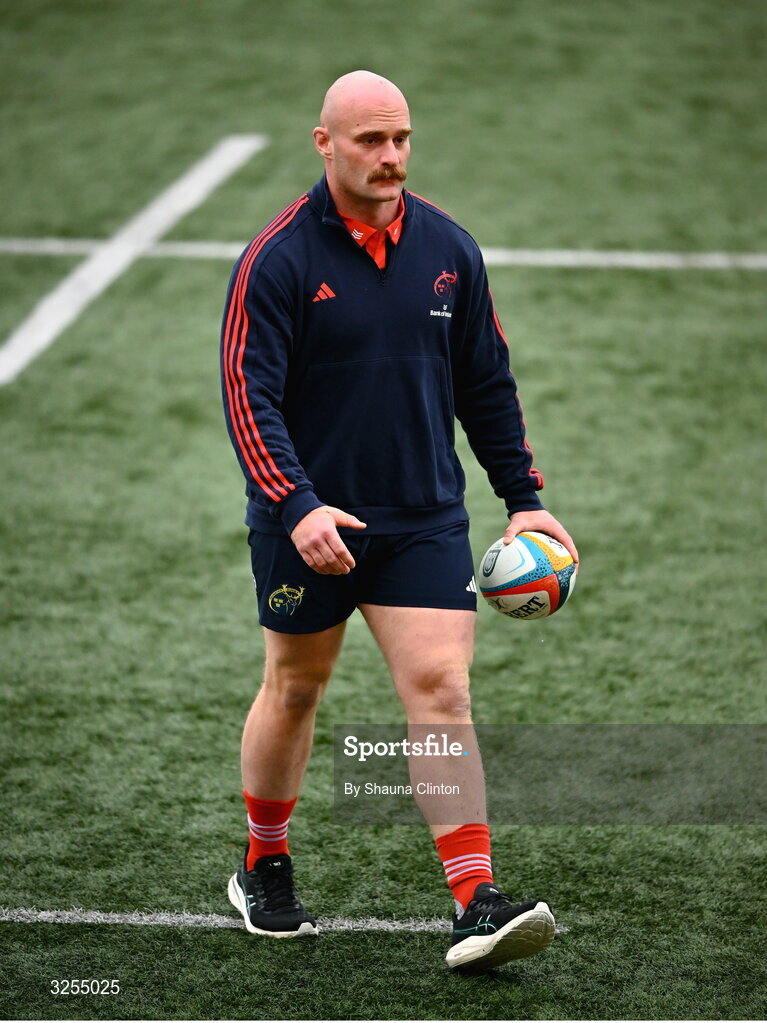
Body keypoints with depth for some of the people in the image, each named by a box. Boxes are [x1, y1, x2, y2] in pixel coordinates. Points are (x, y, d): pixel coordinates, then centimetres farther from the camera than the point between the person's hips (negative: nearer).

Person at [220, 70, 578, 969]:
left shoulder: (449, 250, 4)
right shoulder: (276, 259, -10)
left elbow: (487, 384, 13)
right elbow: (249, 394, -14)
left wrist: (523, 497, 8)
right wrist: (297, 505, -27)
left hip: (426, 519, 2)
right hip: (307, 520, -2)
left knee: (441, 691, -8)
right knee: (294, 691, 12)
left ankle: (476, 906, -12)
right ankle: (263, 870, 33)